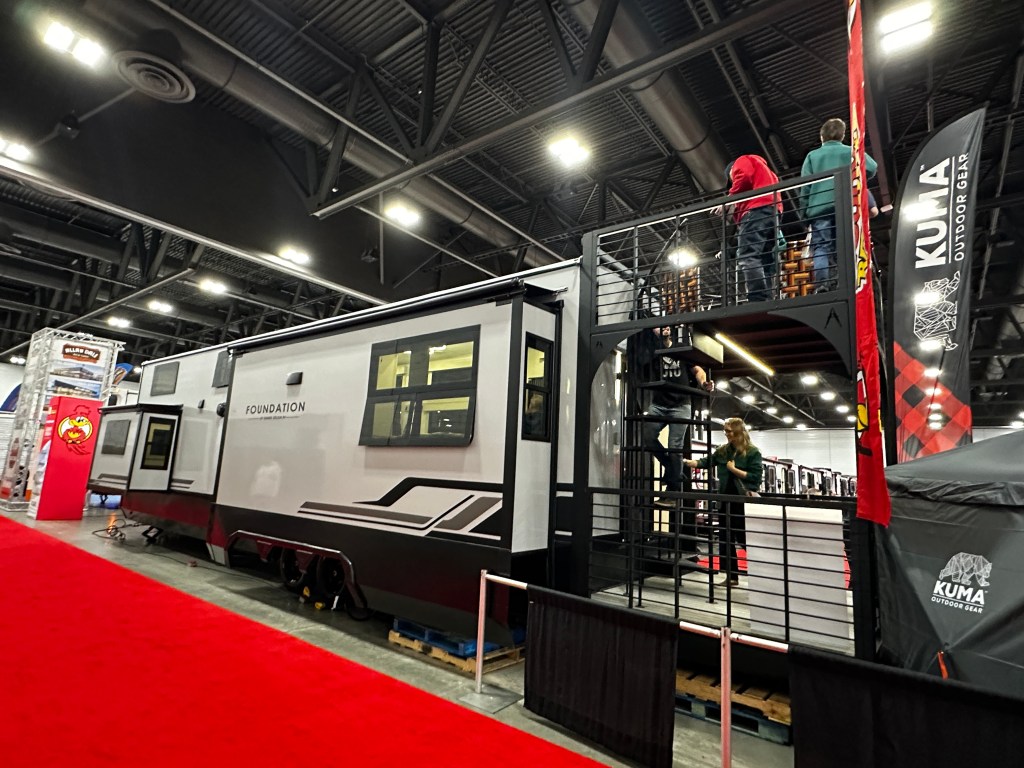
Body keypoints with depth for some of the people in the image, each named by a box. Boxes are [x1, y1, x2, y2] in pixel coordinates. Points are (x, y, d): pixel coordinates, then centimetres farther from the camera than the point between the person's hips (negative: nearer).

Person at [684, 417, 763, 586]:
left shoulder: (752, 452, -8)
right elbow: (705, 462, 6)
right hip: (727, 500, 6)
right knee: (726, 539, 11)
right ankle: (732, 577, 22)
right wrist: (686, 461, -5)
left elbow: (756, 477, -13)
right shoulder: (722, 451, 9)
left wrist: (734, 469, -15)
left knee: (746, 540, 0)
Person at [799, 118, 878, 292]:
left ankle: (821, 286, -22)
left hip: (819, 208, 0)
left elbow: (805, 186, 6)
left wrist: (805, 213, 7)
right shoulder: (851, 151, 17)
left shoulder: (812, 155, 17)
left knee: (821, 250, -7)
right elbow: (871, 167, -1)